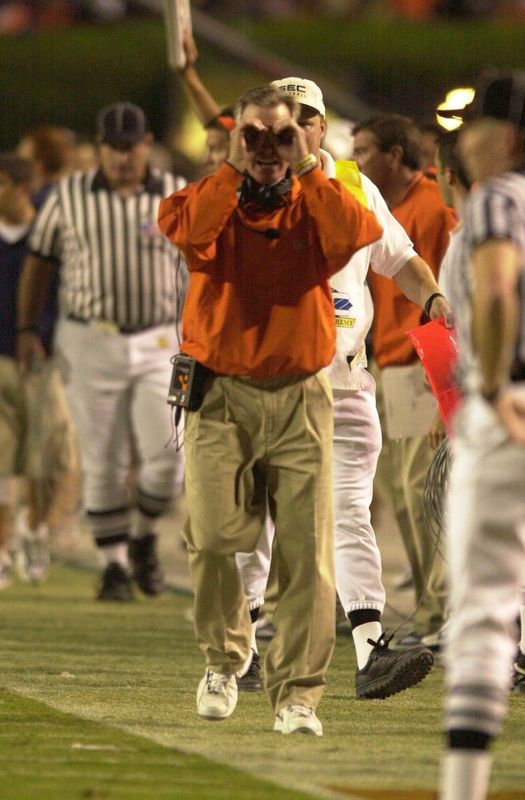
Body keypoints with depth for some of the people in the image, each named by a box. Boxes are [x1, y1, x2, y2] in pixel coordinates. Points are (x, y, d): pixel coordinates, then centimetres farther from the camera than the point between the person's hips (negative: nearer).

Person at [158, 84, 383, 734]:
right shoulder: (214, 201, 5)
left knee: (307, 551, -5)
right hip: (219, 398, -1)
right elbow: (180, 225, -19)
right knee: (211, 537, -12)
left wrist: (306, 170, -11)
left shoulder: (315, 208, 7)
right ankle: (223, 657, 13)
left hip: (299, 400, 1)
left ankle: (296, 692, 0)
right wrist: (234, 169, -14)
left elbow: (358, 235, -15)